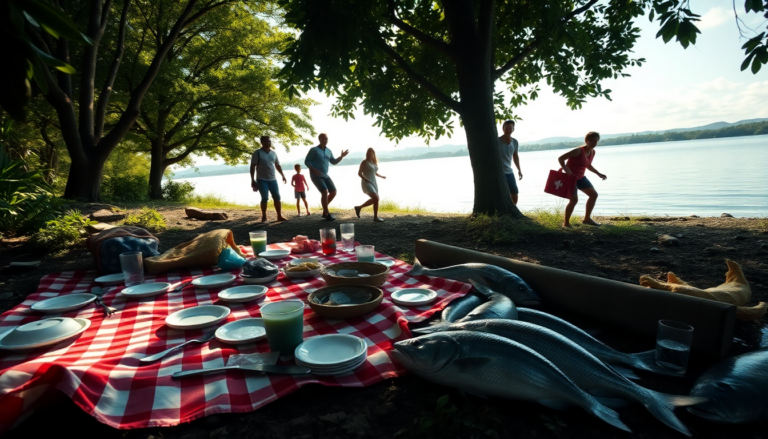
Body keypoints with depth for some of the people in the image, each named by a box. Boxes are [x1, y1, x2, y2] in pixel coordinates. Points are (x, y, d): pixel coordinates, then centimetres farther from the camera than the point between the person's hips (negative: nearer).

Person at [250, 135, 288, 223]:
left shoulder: (273, 153, 9)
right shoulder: (257, 153, -6)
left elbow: (277, 165, 18)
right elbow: (252, 167, -8)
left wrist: (282, 175, 12)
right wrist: (252, 180, -13)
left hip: (272, 179, 5)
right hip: (262, 180, -4)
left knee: (277, 197, 0)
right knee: (265, 198, -7)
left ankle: (279, 216, 6)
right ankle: (264, 216, 7)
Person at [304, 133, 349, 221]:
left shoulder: (328, 151, 12)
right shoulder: (314, 150, -8)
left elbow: (334, 162, 17)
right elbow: (306, 161, -9)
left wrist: (342, 156, 1)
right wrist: (314, 170, -24)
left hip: (324, 176, 7)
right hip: (315, 176, -7)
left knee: (333, 192, -3)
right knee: (325, 192, -23)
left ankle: (324, 209, 17)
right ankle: (327, 214, -11)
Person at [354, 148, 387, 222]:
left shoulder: (374, 162, 13)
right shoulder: (364, 162, -8)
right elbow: (359, 173, -10)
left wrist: (381, 176, 10)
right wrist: (365, 179, -25)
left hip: (373, 183, 9)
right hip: (366, 183, -9)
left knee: (375, 199, 17)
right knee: (376, 199, -19)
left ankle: (358, 207, 31)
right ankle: (376, 217, -8)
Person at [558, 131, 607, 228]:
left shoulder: (592, 152, 5)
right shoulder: (579, 151, -22)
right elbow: (560, 158, -23)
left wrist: (599, 174, 16)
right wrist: (566, 170, -33)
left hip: (580, 177, 9)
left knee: (594, 195, 10)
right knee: (574, 199, -18)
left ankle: (587, 218, 22)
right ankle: (566, 223, -2)